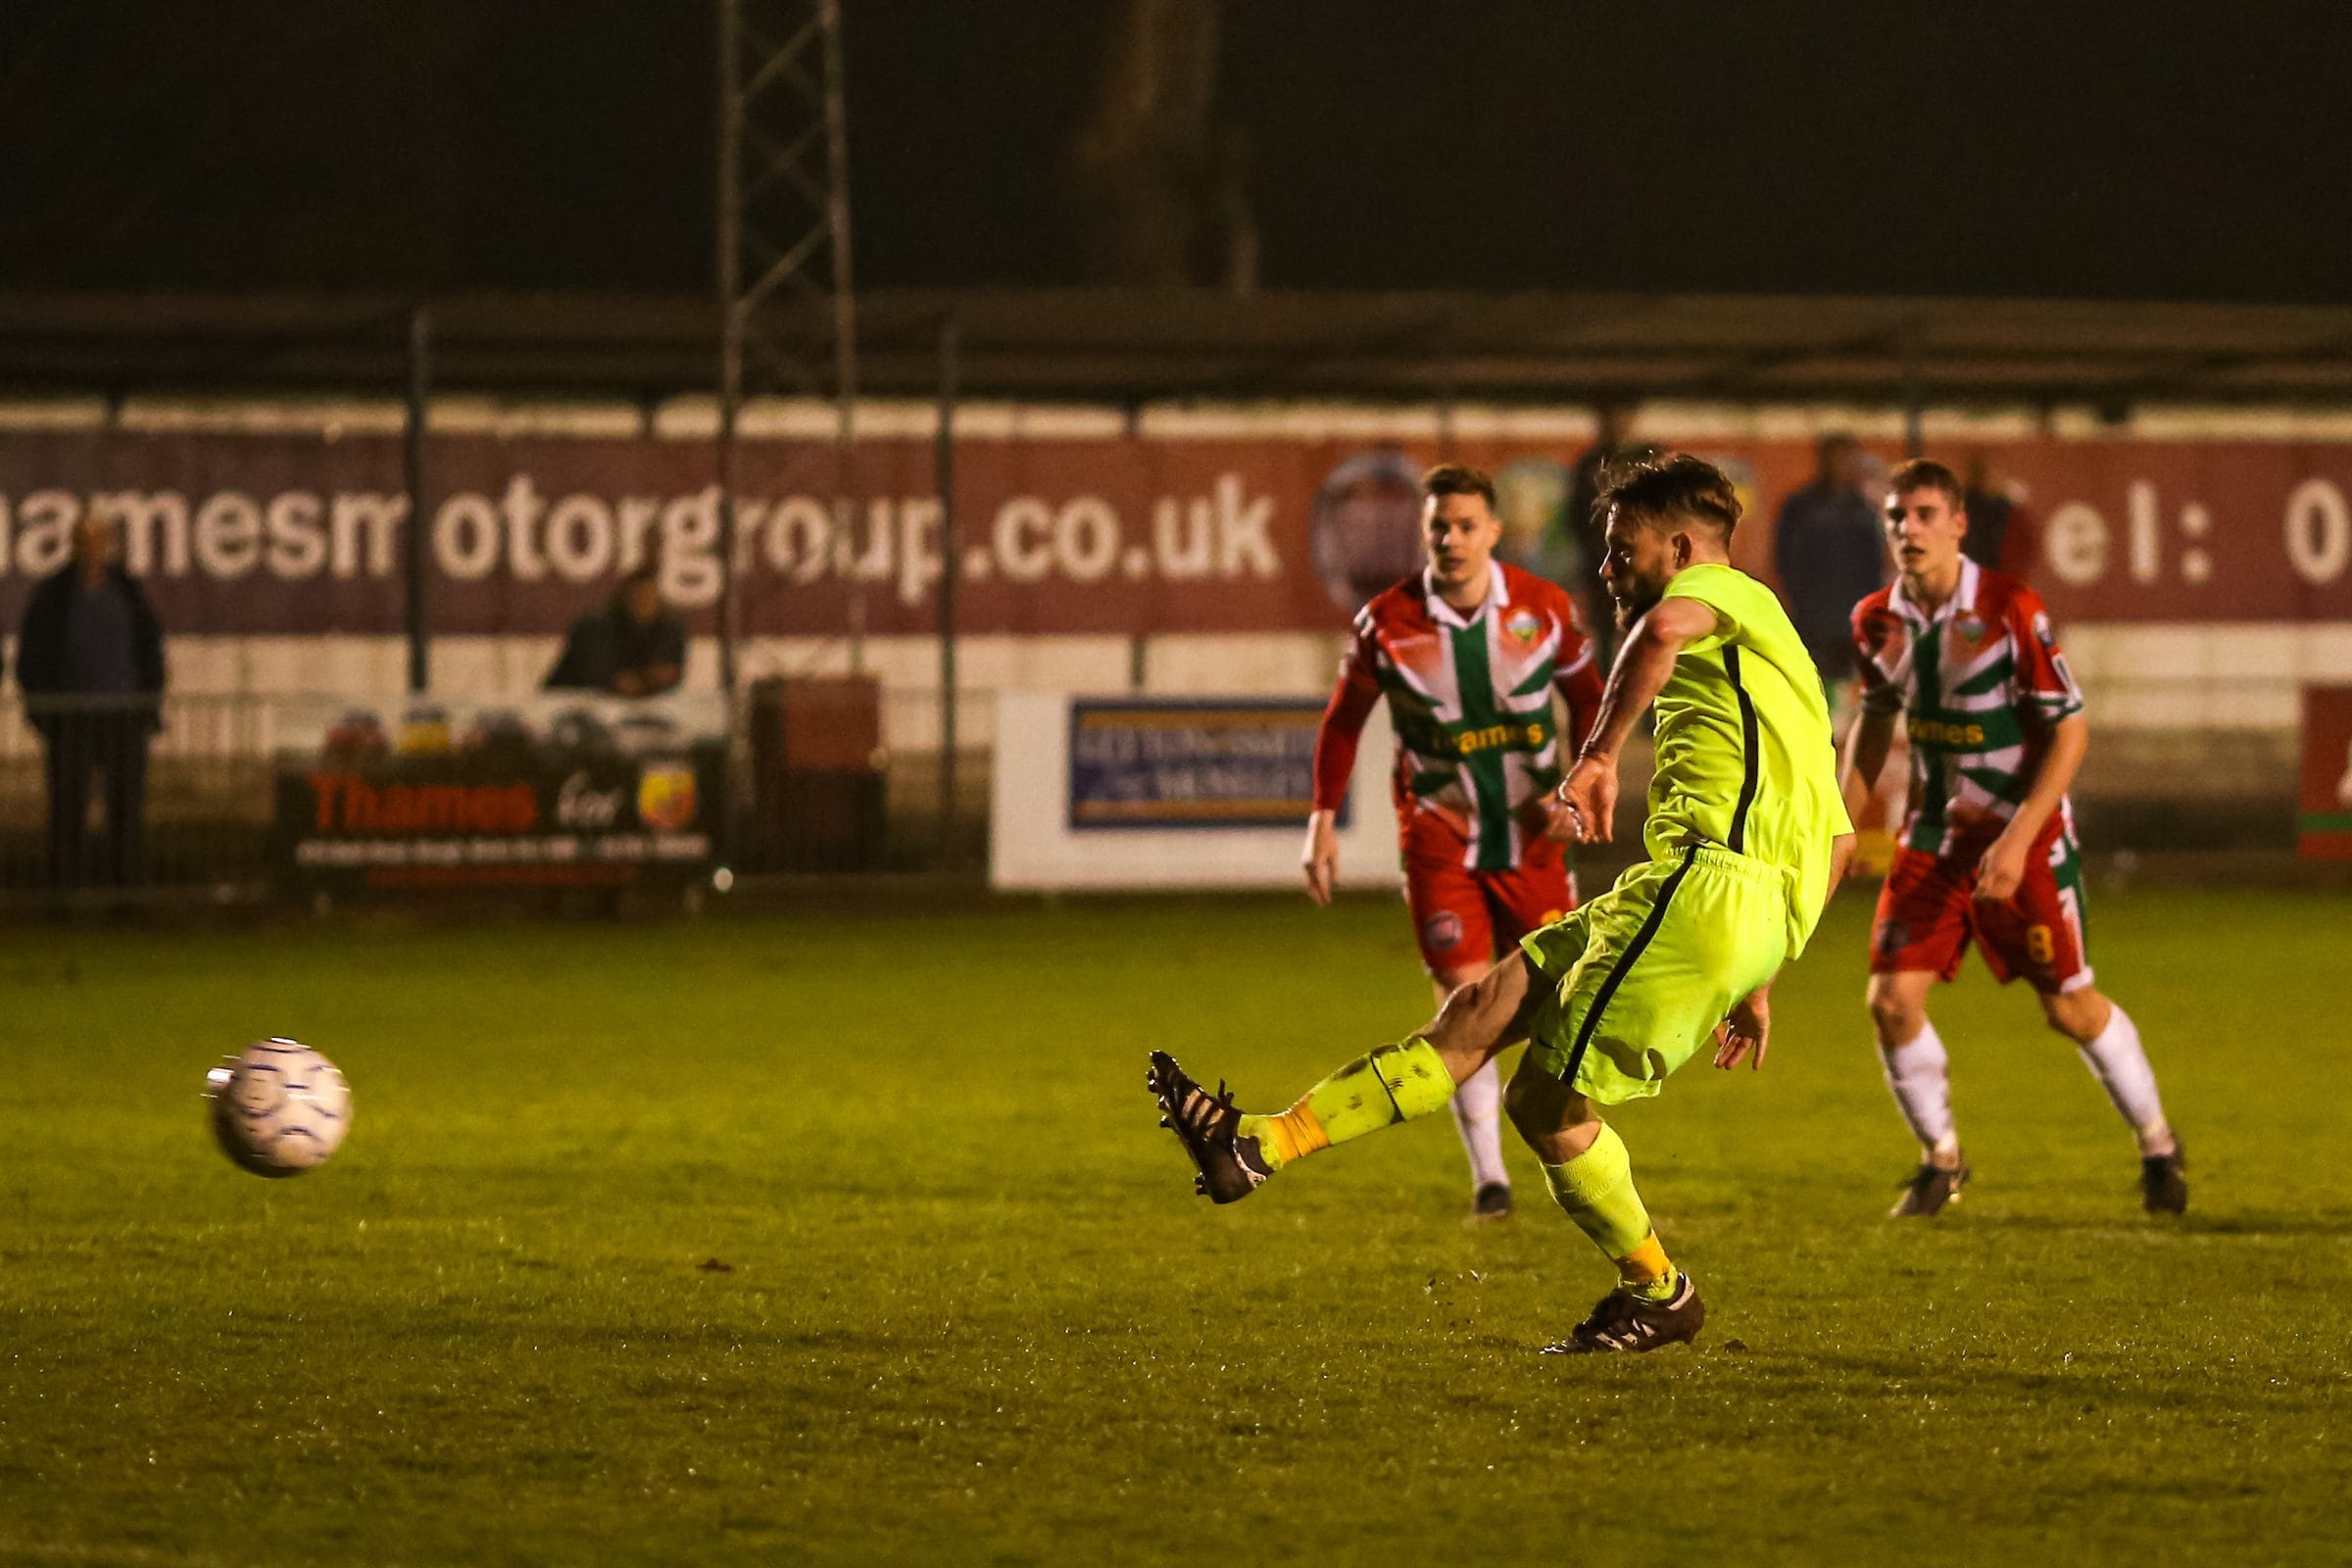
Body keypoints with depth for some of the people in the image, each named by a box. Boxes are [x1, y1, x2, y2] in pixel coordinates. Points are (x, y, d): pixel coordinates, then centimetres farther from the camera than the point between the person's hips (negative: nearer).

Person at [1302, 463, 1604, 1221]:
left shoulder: (1544, 607, -7)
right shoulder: (1388, 621, -9)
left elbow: (1589, 700, 7)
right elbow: (1343, 718, 3)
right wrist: (1323, 819, -1)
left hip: (1530, 834, 1)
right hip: (1439, 837, -1)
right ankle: (1487, 1174, 1)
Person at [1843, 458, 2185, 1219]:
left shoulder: (2010, 610, -19)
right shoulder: (1877, 621, -3)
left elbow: (2071, 728, -17)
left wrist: (2017, 839, -24)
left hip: (2024, 831, -5)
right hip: (1933, 834, 5)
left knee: (2070, 1007, 2)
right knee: (1891, 1000, -6)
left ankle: (2159, 1147, 25)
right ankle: (1940, 1159, 16)